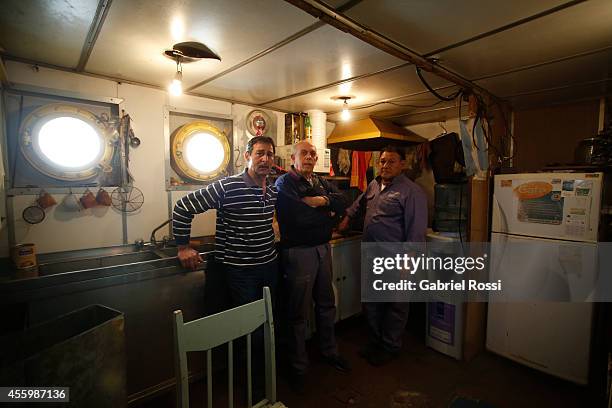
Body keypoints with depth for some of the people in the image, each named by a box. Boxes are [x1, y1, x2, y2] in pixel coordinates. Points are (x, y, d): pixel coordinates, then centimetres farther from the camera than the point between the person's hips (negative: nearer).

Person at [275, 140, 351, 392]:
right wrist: (327, 213, -8)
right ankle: (298, 366, 27)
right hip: (299, 253, -7)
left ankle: (329, 352, 43)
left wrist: (323, 200, -17)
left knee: (326, 305, 21)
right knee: (298, 312, 6)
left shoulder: (322, 183, 13)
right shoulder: (284, 183, -9)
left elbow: (342, 202, 1)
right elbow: (298, 217, -23)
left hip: (323, 249, 7)